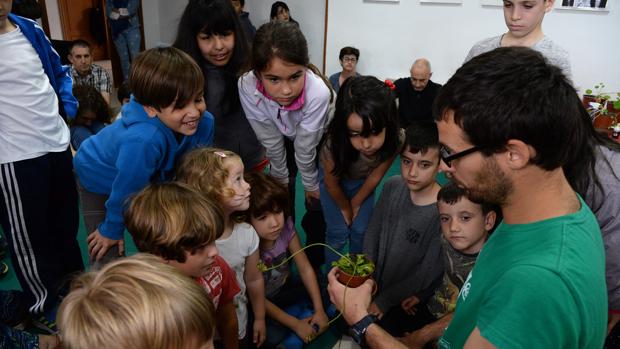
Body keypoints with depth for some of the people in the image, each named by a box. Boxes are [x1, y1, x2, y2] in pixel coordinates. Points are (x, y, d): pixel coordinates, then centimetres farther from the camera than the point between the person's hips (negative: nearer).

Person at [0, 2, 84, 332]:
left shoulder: (30, 29, 5)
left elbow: (59, 72, 18)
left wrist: (68, 106, 3)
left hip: (57, 143, 6)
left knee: (65, 220, 21)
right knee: (28, 233, 9)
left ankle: (72, 280, 43)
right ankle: (44, 305, 28)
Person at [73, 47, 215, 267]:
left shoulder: (204, 122, -29)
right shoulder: (142, 140, -48)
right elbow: (125, 191, -30)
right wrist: (111, 230, -13)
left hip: (148, 178, 5)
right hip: (99, 180, -5)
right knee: (107, 258, -3)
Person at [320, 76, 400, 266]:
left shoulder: (394, 141, -36)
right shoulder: (334, 143, -42)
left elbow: (375, 176, -16)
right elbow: (332, 183, -21)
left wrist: (356, 204, -3)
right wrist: (345, 208, -4)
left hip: (363, 181, 2)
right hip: (334, 177, -2)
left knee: (361, 230, 8)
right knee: (338, 233, -1)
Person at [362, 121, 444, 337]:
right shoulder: (393, 186, -11)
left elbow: (426, 276, -19)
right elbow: (373, 232, 0)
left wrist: (383, 301, -12)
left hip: (407, 301, -4)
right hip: (374, 285, 5)